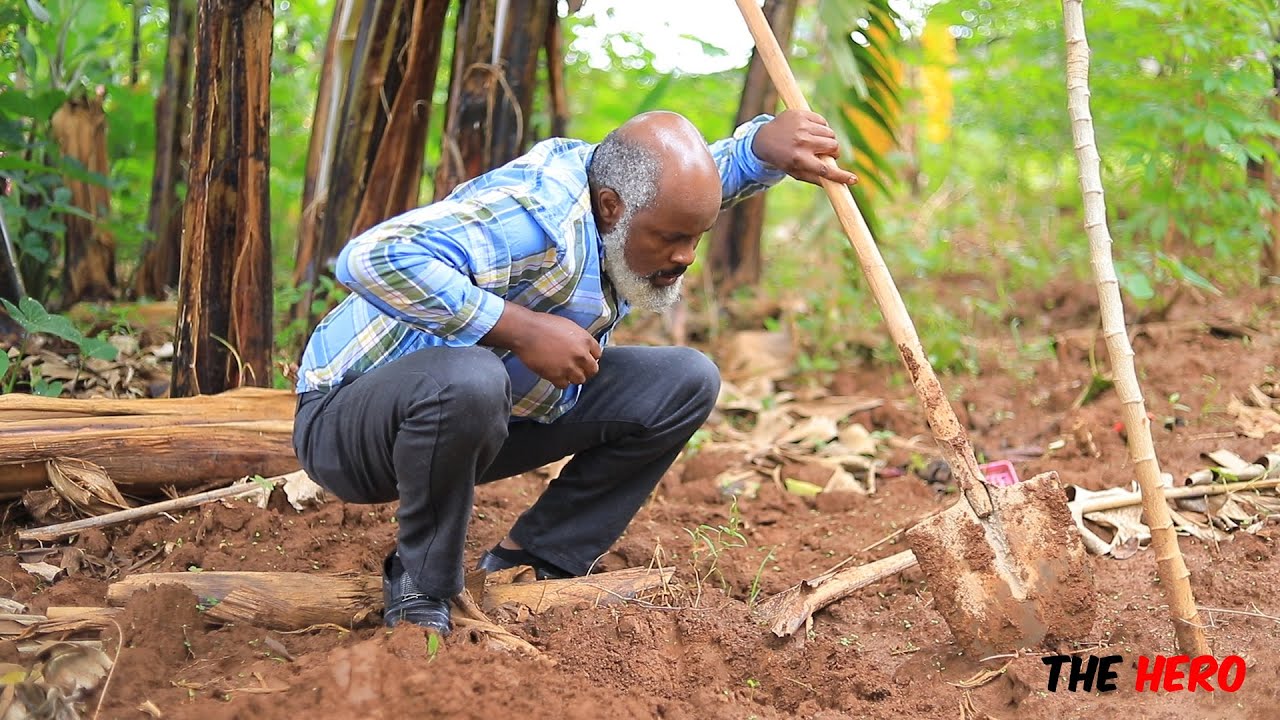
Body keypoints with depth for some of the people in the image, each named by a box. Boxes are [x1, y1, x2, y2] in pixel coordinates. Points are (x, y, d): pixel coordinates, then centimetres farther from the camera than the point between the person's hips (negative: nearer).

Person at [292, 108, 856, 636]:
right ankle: (422, 592, -18)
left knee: (686, 383, -3)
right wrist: (521, 329, -40)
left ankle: (524, 564, 1)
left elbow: (728, 163, 14)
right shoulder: (537, 214, -32)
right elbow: (372, 257, -44)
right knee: (468, 380, -43)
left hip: (491, 418, 8)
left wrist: (770, 142, -10)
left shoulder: (642, 194, -4)